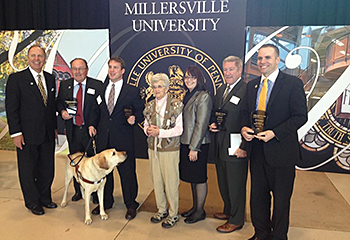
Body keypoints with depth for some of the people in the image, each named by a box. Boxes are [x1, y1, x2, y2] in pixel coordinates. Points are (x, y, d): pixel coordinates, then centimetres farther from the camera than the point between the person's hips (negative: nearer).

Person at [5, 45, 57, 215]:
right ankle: (32, 202, 28)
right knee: (28, 170, 10)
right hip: (27, 134, -4)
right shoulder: (16, 79, -6)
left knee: (47, 169, 13)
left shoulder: (50, 78, 10)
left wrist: (55, 127, 11)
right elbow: (11, 108, -8)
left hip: (47, 134, 5)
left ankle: (44, 198, 33)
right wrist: (16, 133, -13)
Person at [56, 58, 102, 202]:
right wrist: (62, 111, -7)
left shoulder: (97, 85, -6)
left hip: (91, 130, -3)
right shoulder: (64, 85, 6)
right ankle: (79, 191, 34)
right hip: (73, 130, 4)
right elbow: (59, 102, 15)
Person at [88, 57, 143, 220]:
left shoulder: (132, 91, 0)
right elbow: (95, 110, 19)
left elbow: (140, 111, 1)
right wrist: (92, 124, 4)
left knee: (127, 172, 3)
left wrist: (134, 118, -19)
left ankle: (131, 205, 22)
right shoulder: (101, 89, 12)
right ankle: (106, 202, 35)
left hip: (123, 140, -4)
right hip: (103, 139, 4)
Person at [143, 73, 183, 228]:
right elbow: (146, 125, 13)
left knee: (171, 182, 2)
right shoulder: (150, 106, 8)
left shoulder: (175, 105, -8)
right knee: (156, 181, 13)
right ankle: (161, 210, 31)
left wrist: (159, 132, -20)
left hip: (169, 150, -5)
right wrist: (148, 130, -10)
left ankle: (173, 214, 20)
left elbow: (179, 129, -12)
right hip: (153, 148, 5)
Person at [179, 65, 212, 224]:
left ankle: (200, 211, 20)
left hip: (198, 145, -8)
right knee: (191, 176, 17)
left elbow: (201, 124, -17)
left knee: (199, 177, 4)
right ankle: (195, 207, 32)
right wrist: (186, 144, 9)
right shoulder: (187, 96, 13)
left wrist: (194, 147, -18)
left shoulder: (204, 97, -13)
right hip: (185, 142, 8)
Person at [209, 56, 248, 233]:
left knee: (236, 185, 7)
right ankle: (228, 211, 43)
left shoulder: (247, 90, -14)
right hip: (219, 145, 8)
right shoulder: (221, 90, 13)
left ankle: (236, 220, 25)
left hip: (235, 146, -8)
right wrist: (212, 124, 3)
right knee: (223, 182, 22)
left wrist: (244, 147, -19)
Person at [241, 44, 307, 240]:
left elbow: (301, 116, -12)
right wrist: (244, 127, -6)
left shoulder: (293, 83, -8)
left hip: (281, 152, -5)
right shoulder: (252, 85, 9)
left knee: (281, 199, 12)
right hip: (257, 151, 5)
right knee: (258, 197, 17)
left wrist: (274, 133, -21)